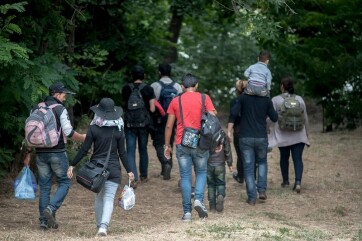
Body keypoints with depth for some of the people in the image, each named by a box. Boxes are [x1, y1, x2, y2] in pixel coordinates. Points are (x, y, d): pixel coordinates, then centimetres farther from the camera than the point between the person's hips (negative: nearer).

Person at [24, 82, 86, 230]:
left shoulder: (36, 110, 9)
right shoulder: (60, 110, -8)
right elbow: (69, 133, -12)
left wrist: (28, 154, 15)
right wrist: (83, 138, 4)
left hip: (41, 153, 5)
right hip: (57, 152, -5)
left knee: (44, 186, 9)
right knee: (64, 182, 7)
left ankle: (43, 221, 8)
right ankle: (51, 209, -13)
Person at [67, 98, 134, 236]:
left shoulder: (93, 129, -5)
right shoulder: (118, 130, -3)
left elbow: (84, 150, -6)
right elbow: (122, 153, -1)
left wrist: (72, 165, 2)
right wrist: (129, 171, 7)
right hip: (113, 168, -1)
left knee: (98, 198, 17)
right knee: (109, 198, -4)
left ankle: (100, 225, 25)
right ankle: (104, 226, -22)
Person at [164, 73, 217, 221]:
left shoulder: (176, 101, 5)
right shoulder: (204, 98, 1)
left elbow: (169, 126, 5)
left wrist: (167, 145, 13)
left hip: (182, 144, 1)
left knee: (185, 176, 5)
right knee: (201, 172, 16)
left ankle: (187, 212, 1)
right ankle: (198, 199, -8)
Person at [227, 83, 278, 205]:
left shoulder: (243, 98, -3)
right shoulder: (266, 100, -1)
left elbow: (233, 113, -12)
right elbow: (274, 117, 5)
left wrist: (229, 131, -7)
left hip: (245, 138, -1)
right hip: (261, 138, 1)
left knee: (248, 167, 4)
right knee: (262, 162, 23)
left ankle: (252, 197, 2)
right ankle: (262, 190, 10)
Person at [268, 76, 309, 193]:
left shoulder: (275, 100, -5)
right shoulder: (299, 99, 5)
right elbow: (305, 118, 11)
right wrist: (306, 133, 22)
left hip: (282, 135, -1)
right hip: (298, 135, 1)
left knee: (284, 157, 15)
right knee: (298, 158, -3)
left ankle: (285, 181, 26)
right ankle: (298, 181, -19)